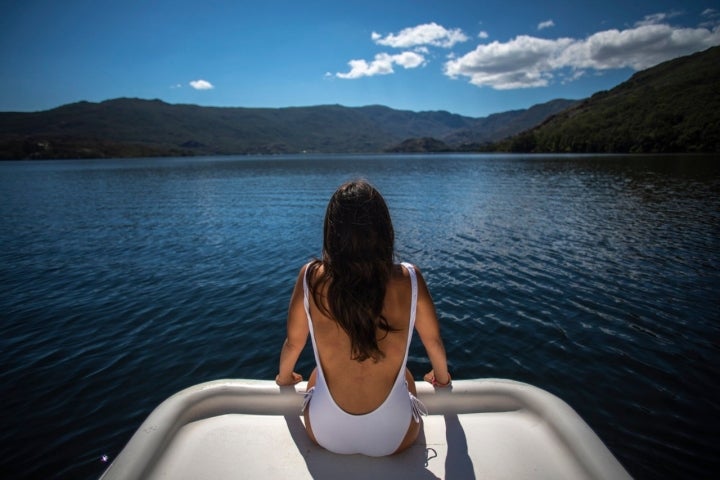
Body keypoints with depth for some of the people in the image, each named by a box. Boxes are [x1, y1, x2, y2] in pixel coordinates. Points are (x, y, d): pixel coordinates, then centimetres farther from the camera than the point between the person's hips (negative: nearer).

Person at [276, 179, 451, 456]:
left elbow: (293, 343, -1)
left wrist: (284, 378, 22)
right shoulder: (409, 279, -17)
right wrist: (442, 377, 23)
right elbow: (434, 342, 0)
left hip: (326, 435, 1)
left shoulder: (312, 278, -17)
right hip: (394, 439, 0)